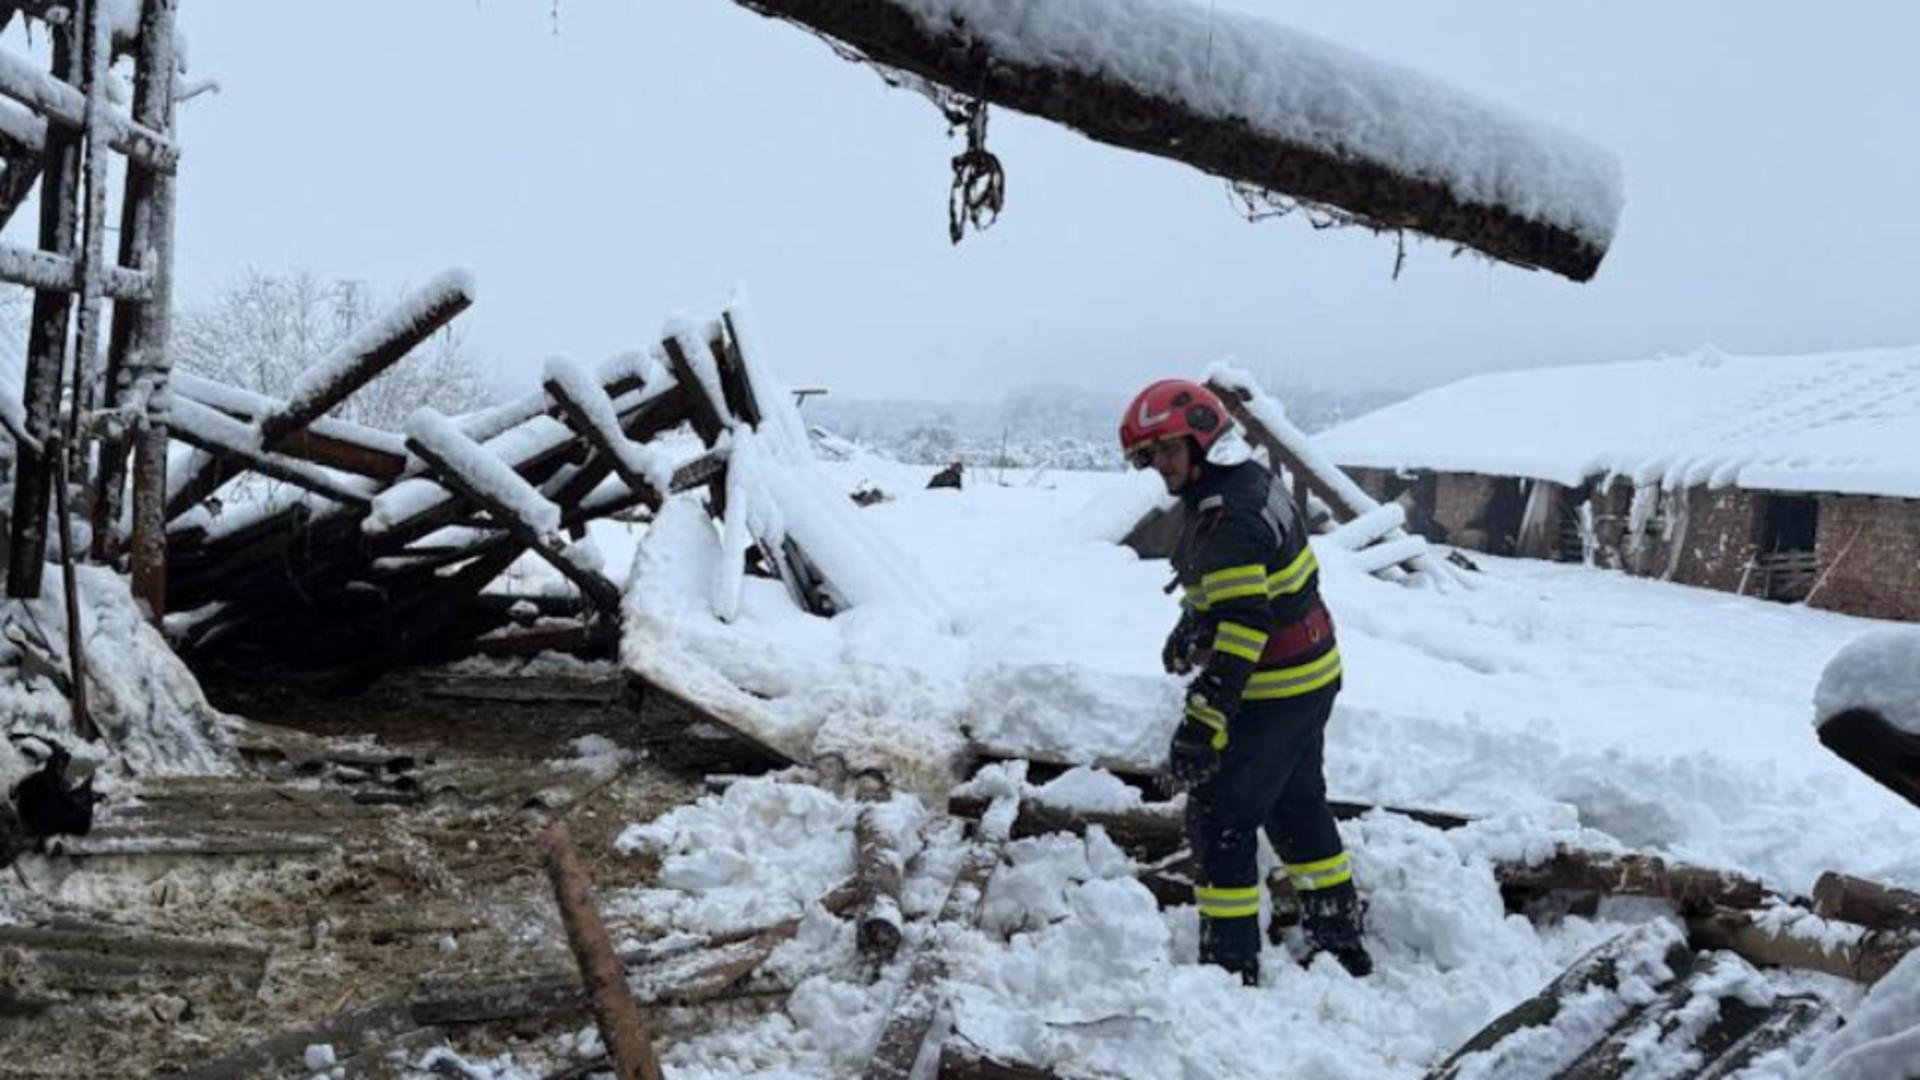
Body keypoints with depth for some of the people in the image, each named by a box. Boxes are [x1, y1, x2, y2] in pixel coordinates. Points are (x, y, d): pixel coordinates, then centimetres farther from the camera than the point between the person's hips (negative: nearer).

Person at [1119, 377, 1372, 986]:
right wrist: (1188, 631, 31)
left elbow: (1240, 634, -32)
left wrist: (1202, 726, -34)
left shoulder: (1230, 520, -26)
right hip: (1314, 678, 10)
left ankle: (1231, 969, 4)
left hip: (1271, 697, -10)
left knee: (1221, 821, -2)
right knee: (1297, 809, 23)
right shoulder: (1253, 480, 5)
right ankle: (1340, 942, 35)